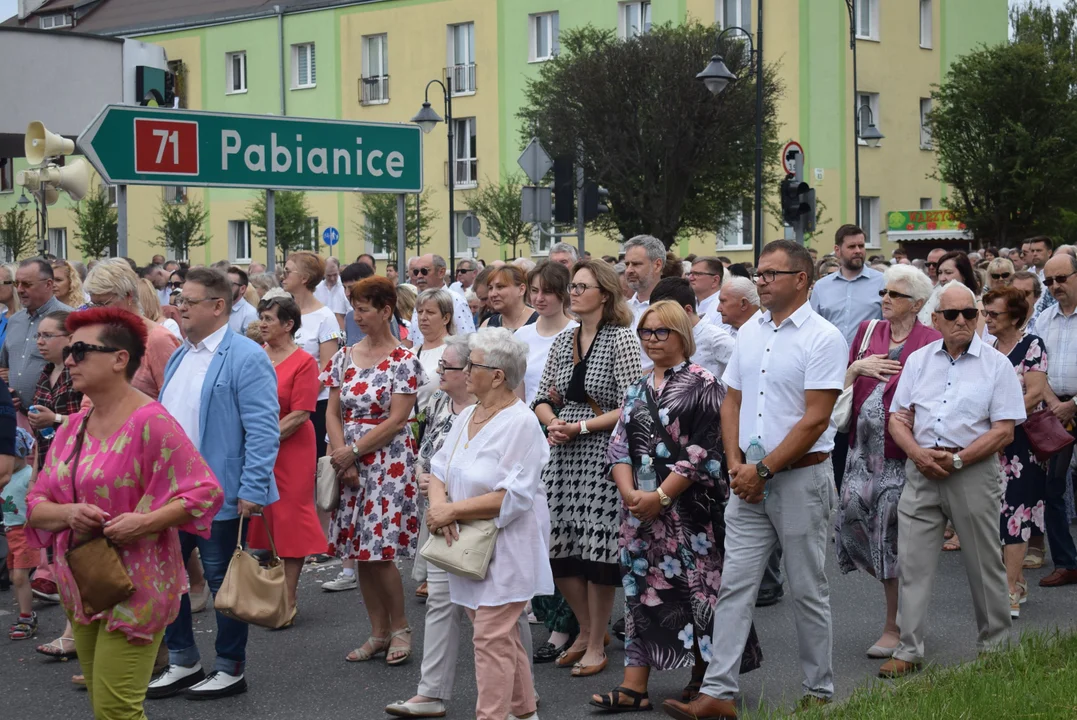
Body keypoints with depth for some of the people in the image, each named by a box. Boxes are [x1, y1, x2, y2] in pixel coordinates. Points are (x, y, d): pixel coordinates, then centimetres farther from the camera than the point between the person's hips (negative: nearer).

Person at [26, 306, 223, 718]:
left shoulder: (150, 422, -14)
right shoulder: (72, 428, 9)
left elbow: (206, 492, -15)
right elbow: (36, 506, 9)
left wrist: (145, 522, -27)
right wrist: (68, 513, -13)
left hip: (134, 589, -7)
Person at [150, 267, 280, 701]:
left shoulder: (245, 357, -14)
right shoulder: (179, 357, 13)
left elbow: (263, 429, -18)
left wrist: (252, 490, -22)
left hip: (220, 496, -8)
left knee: (223, 581, 4)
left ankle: (230, 670, 18)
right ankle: (182, 663, 27)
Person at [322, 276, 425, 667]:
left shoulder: (403, 361, -7)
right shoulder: (345, 357, 9)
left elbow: (397, 419, -11)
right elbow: (333, 412, 7)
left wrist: (353, 451, -12)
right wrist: (342, 457, -6)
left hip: (388, 462, -6)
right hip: (349, 463, 6)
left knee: (380, 550, -10)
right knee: (360, 551, 7)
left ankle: (400, 627, 9)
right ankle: (378, 632, 17)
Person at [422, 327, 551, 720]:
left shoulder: (521, 423, -15)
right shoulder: (467, 416, 10)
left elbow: (512, 497, -21)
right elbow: (439, 468, 11)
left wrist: (453, 510, -19)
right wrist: (438, 504, -12)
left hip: (504, 549, -8)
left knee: (492, 639, -9)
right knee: (502, 635, 17)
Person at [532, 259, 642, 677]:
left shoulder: (621, 339, -7)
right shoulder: (562, 343, 11)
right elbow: (543, 398, 16)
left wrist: (581, 426, -15)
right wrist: (552, 422, -6)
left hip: (603, 454, -6)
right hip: (563, 455, 6)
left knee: (597, 552, -3)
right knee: (558, 549, 6)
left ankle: (596, 646, 12)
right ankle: (587, 630, 27)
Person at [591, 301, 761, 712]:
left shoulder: (701, 385, -5)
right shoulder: (637, 391, 14)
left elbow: (703, 450, -13)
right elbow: (619, 446, 9)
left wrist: (661, 496, -16)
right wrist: (630, 492, -9)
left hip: (689, 506, -6)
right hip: (640, 505, 6)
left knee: (695, 586, 0)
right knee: (641, 588, 4)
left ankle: (703, 678, 13)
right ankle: (634, 685, 5)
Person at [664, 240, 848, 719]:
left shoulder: (823, 338, -10)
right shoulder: (750, 332, 10)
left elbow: (815, 419, -16)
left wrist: (763, 469, -15)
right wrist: (736, 463, 0)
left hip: (801, 478, -6)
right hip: (748, 481, 6)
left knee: (808, 590, 5)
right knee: (734, 586, 2)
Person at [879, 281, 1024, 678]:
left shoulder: (996, 364, 0)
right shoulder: (918, 360, 11)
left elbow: (1004, 431, -6)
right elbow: (897, 419, 9)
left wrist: (956, 459, -14)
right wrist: (920, 454, -9)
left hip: (973, 471, -3)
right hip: (921, 472, 3)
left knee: (984, 564, 7)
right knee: (912, 563, 1)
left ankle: (994, 646, 23)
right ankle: (908, 651, 7)